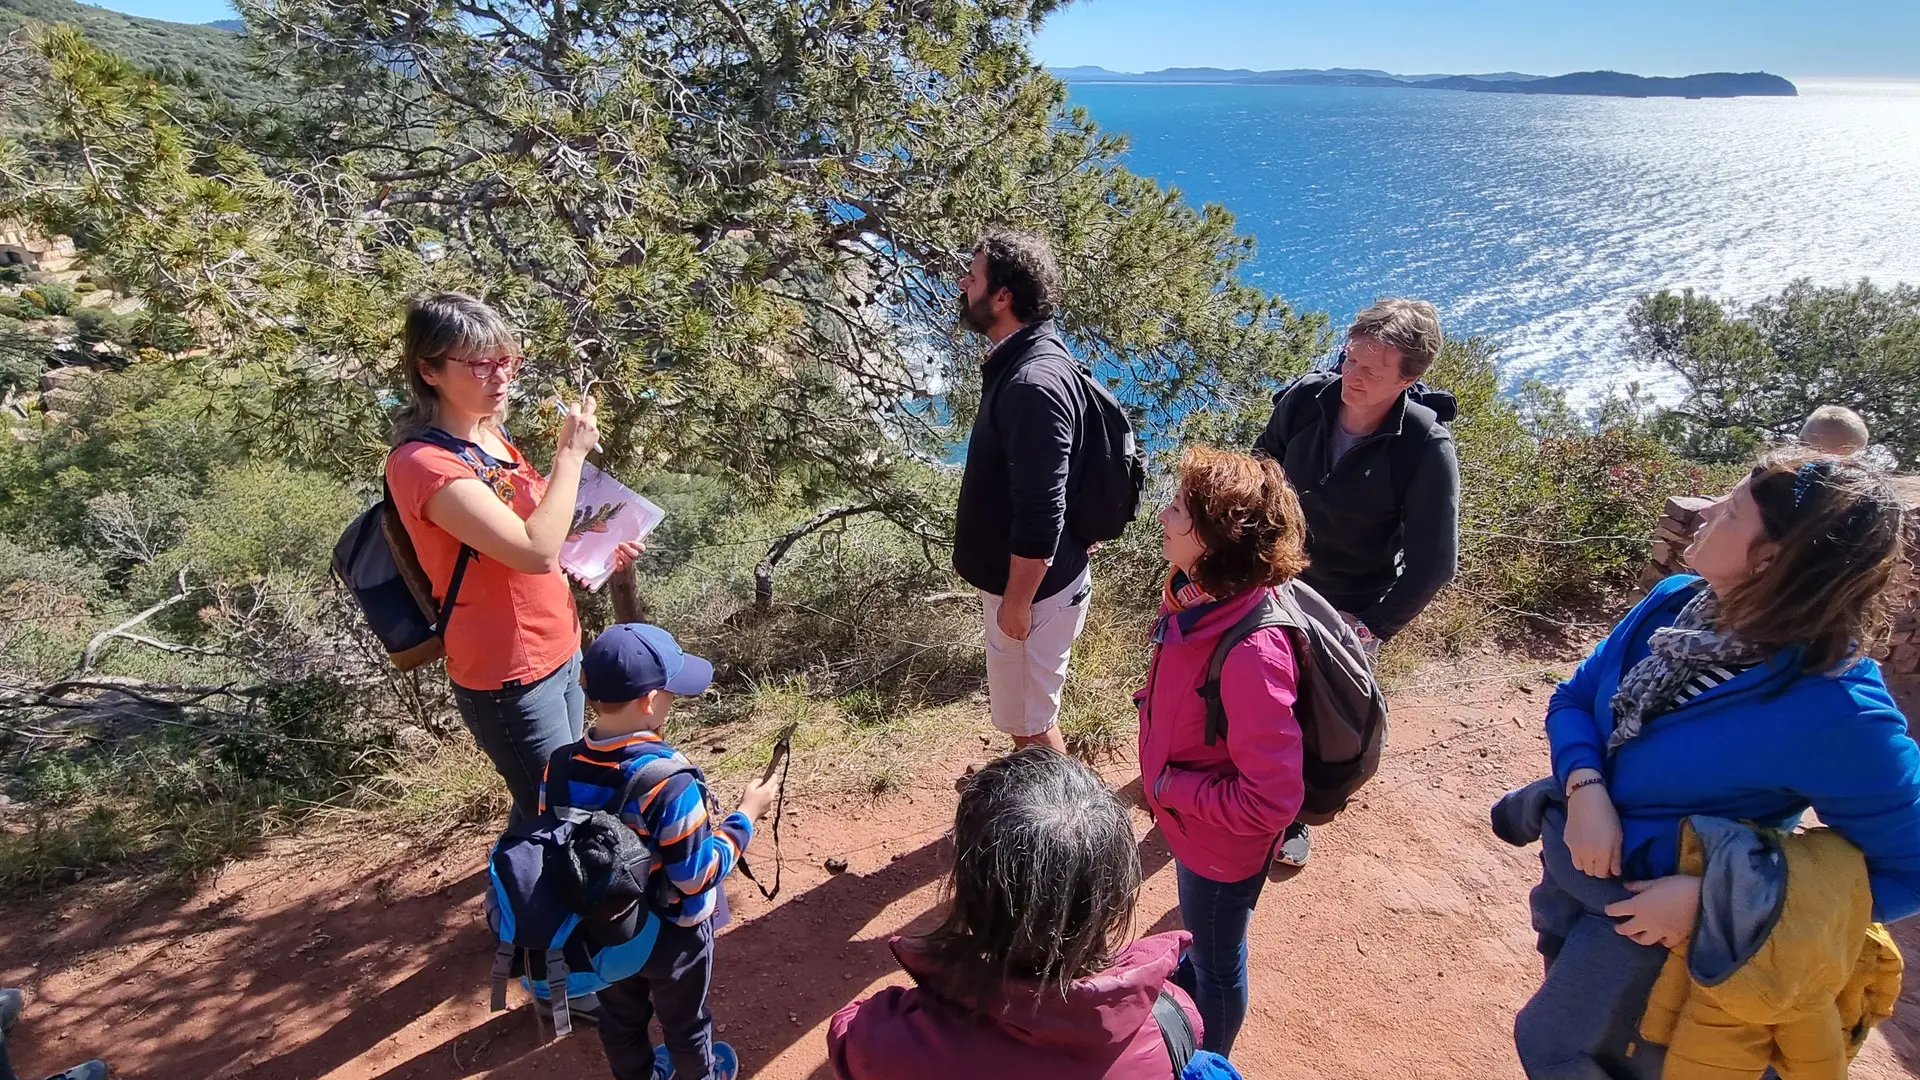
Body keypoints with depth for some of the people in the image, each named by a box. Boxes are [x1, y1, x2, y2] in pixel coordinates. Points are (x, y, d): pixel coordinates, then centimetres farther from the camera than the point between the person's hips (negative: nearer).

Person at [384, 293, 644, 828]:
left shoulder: (490, 434, 6)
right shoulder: (422, 462, -22)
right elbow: (535, 551, -30)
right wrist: (571, 453, -21)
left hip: (560, 650, 8)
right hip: (510, 677, -8)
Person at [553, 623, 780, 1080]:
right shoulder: (670, 784, -36)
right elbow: (698, 875, -27)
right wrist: (746, 815, -17)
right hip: (671, 937, -4)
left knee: (620, 1018, 30)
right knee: (685, 1021, 25)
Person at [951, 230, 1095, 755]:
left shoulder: (1034, 383, -28)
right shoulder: (1018, 362, 5)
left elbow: (1041, 514, -28)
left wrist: (1017, 602, -19)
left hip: (1031, 588, -10)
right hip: (1016, 579, 10)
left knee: (1029, 721, 8)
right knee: (1022, 712, 26)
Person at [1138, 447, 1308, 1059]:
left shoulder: (1251, 655, -39)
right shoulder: (1193, 600, -15)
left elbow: (1271, 800, -33)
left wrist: (1169, 785, -24)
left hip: (1224, 844, -7)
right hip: (1187, 822, 7)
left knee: (1218, 956, 23)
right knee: (1201, 930, 35)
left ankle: (1207, 1059, 51)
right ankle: (1188, 985, 65)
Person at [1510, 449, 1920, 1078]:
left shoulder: (1835, 713, -29)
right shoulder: (1676, 601, -11)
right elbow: (1574, 698, -1)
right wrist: (1585, 789, -21)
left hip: (1649, 913, -6)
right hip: (1572, 859, 6)